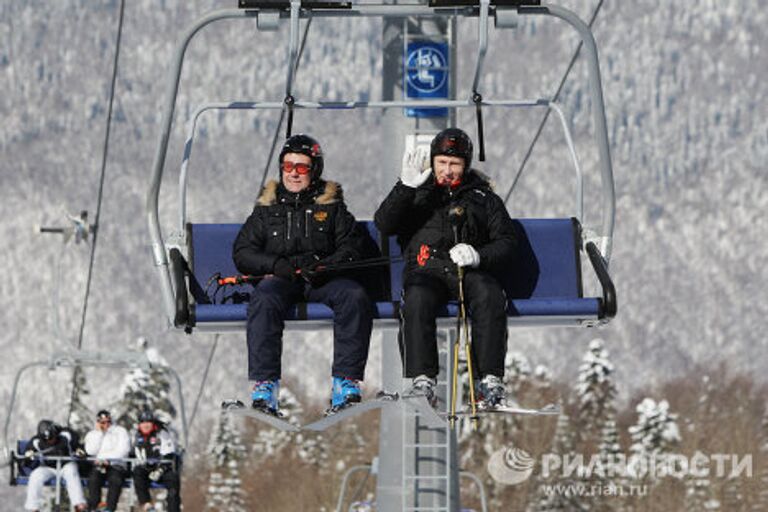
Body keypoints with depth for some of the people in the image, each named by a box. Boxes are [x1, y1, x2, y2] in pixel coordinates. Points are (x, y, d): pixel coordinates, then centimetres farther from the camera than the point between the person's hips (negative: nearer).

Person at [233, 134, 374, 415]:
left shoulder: (331, 206, 18)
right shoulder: (267, 208, 18)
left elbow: (351, 247, 7)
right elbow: (242, 252, 10)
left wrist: (326, 265, -15)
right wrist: (276, 264, -10)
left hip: (324, 278, 0)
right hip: (279, 278, 0)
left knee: (355, 297, -32)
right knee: (264, 301, -36)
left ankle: (345, 385, -36)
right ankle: (264, 389, -44)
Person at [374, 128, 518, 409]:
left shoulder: (482, 197, 20)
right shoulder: (418, 193, 20)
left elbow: (506, 241, 13)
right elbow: (384, 225, 4)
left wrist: (479, 256, -10)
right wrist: (406, 186, -9)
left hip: (471, 271, 0)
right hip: (426, 271, 0)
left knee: (489, 297, -34)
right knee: (417, 300, -36)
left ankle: (490, 381, -38)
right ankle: (422, 382, -41)